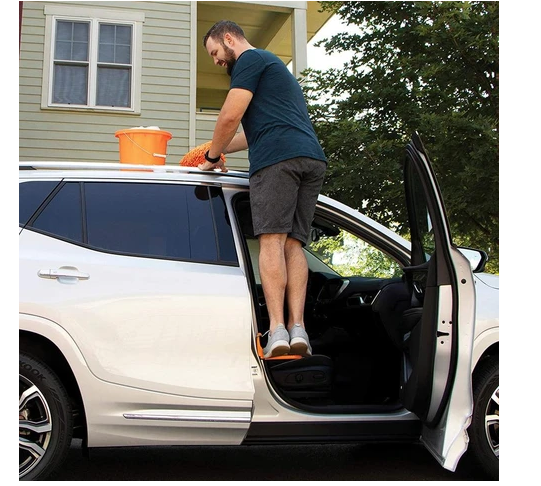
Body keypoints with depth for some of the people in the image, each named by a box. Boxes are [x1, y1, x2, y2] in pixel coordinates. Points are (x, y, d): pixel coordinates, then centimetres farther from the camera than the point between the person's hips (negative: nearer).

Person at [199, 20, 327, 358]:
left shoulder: (250, 59, 9)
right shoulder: (278, 68, 37)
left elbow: (231, 116, -3)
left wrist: (212, 157, 10)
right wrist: (217, 149, 43)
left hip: (277, 158, -8)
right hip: (313, 158, 8)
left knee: (272, 240, -12)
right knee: (293, 243, 1)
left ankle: (277, 330, -19)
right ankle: (298, 328, -9)